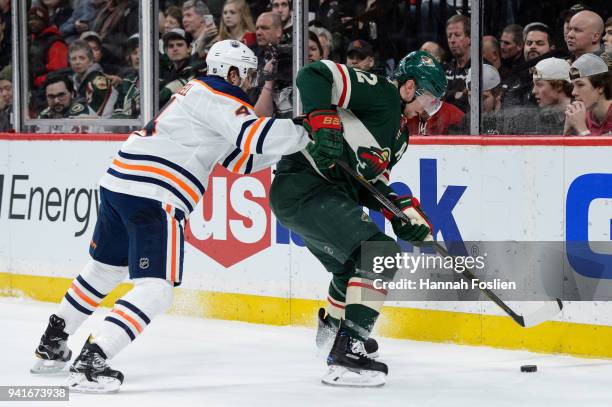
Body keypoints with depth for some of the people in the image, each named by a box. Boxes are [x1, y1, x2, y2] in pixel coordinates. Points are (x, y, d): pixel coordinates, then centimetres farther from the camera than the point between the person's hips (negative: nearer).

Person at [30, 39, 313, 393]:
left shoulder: (201, 94, 25)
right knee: (156, 290, -12)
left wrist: (289, 140, 16)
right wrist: (306, 135, -12)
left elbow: (240, 160, 23)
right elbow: (255, 135, -22)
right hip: (153, 195, -10)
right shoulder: (217, 96, -5)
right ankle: (90, 364, -22)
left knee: (106, 268, 27)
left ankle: (52, 345, 38)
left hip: (119, 184, 10)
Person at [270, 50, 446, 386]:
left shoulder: (399, 135, 20)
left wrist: (404, 210, 3)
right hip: (303, 187, -11)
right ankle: (346, 357, -24)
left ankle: (330, 331, 59)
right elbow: (313, 75, -19)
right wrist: (323, 121, -31)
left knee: (352, 264, 32)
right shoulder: (380, 93, -10)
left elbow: (372, 182, 19)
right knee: (380, 254, -20)